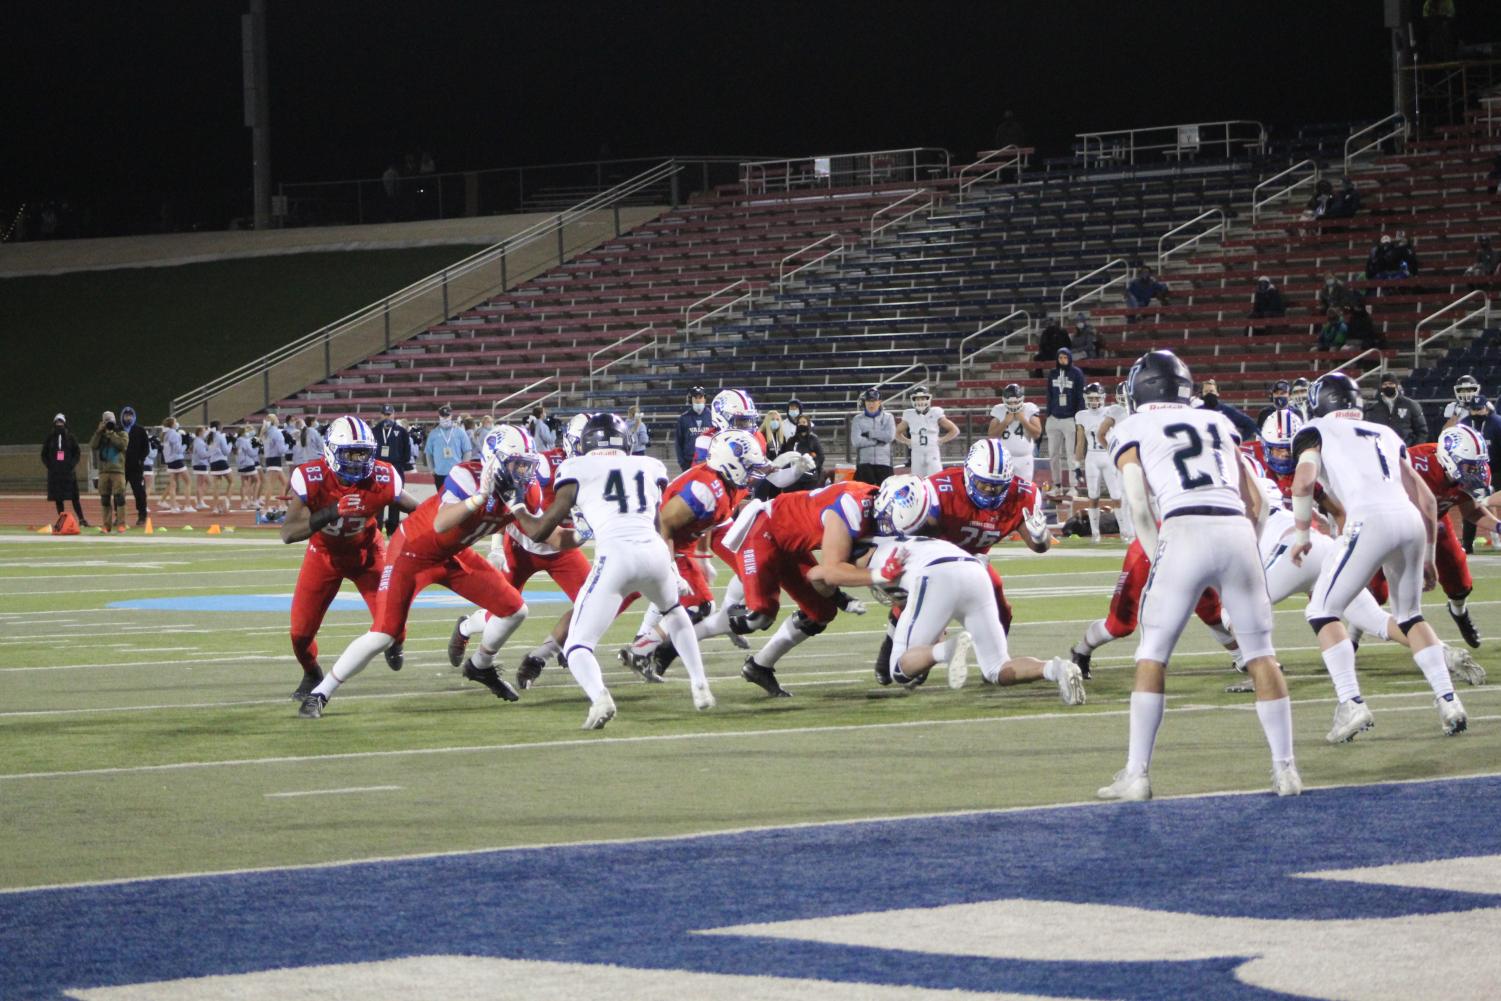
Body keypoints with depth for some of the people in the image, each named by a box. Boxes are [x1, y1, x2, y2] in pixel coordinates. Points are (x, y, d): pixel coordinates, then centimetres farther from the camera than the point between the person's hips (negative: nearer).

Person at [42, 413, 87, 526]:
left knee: (74, 497, -5)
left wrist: (72, 465, -7)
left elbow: (77, 453, 7)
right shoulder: (50, 438, 8)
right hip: (54, 472, 2)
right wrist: (49, 465, -2)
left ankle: (81, 519, -2)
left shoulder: (70, 437, 5)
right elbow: (44, 454, 12)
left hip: (69, 471, -2)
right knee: (58, 499, 2)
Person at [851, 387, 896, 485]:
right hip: (864, 463, 0)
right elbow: (856, 441, -7)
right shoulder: (858, 419, 7)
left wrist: (869, 434, -6)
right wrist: (878, 440, -7)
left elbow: (890, 436, -8)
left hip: (884, 463, 0)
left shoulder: (887, 418, 9)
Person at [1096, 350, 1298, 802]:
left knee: (1153, 656, 6)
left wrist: (1157, 561, 10)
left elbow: (1139, 506, 3)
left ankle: (1136, 775, 2)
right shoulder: (1217, 422, 25)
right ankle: (1285, 769, 9)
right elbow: (1253, 498, 22)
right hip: (1237, 530, 3)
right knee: (1261, 655, 10)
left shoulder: (1132, 430, 14)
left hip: (1186, 531, -3)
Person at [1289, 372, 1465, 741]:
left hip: (1371, 522, -5)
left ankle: (1351, 704, -8)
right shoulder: (1385, 434, 30)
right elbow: (1425, 497, 26)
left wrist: (1301, 536, 6)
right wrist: (1428, 556, 33)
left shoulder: (1316, 432, 15)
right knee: (1410, 614, 24)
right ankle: (1448, 700, 13)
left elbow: (1305, 479, -5)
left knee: (1322, 611, 7)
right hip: (1411, 521, 5)